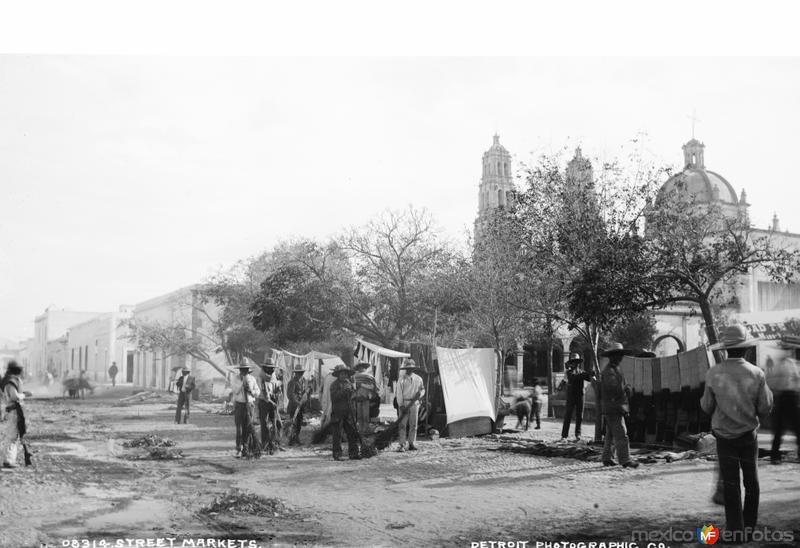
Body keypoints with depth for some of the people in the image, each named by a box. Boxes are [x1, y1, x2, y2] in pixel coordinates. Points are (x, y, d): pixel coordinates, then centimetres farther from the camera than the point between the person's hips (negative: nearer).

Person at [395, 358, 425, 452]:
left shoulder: (418, 379, 9)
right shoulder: (401, 379, 0)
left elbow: (422, 390, 17)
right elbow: (399, 393, -3)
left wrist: (420, 394, -7)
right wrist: (401, 405, -11)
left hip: (414, 403, 3)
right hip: (404, 403, -3)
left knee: (413, 424, 3)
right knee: (402, 424, -5)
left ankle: (412, 444, 11)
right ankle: (402, 445, -3)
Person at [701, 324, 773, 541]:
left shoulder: (713, 374, -13)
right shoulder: (757, 374, -12)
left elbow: (707, 407, -5)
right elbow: (765, 407, -6)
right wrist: (766, 390, 11)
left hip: (724, 435, -1)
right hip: (749, 434, 1)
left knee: (730, 484, 7)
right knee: (751, 480, 19)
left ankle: (737, 531, 9)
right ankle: (749, 525, 27)